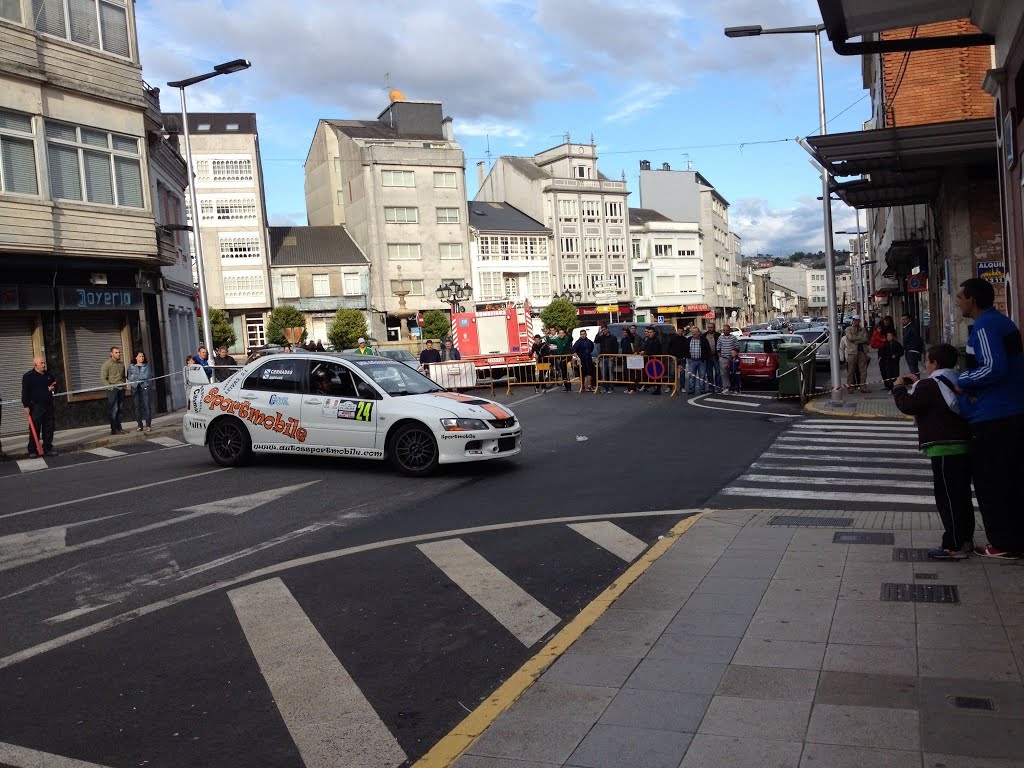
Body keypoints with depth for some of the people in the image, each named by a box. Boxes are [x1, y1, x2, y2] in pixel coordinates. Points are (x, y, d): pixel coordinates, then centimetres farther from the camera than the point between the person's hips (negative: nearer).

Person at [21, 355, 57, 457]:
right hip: (36, 407, -5)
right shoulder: (28, 376, -4)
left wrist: (53, 388, 5)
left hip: (48, 406, 6)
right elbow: (25, 392, -7)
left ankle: (48, 449, 13)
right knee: (35, 429, -4)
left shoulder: (49, 375, 13)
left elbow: (55, 384, 30)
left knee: (49, 428, 6)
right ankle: (32, 451, 1)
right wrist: (26, 406, -13)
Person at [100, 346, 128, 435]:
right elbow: (103, 378, -6)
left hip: (121, 389, 6)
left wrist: (125, 384, 10)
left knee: (120, 409, 8)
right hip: (112, 390, -6)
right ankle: (114, 429, -5)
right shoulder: (107, 363, -4)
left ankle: (119, 428, 13)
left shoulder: (121, 364, 16)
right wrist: (110, 386, -16)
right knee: (113, 409, -7)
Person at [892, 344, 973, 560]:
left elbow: (907, 405, -13)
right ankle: (966, 539, 24)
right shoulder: (957, 382, 15)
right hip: (963, 446, 9)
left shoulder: (929, 385, -12)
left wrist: (899, 388, 3)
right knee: (962, 495, 16)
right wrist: (916, 384, 31)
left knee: (947, 497, -6)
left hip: (944, 449, -9)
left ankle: (954, 546, -5)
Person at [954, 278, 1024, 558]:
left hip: (992, 418, -10)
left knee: (990, 483, 0)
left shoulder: (984, 327, -15)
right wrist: (970, 384, 15)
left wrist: (963, 382, -13)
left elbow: (994, 367, -26)